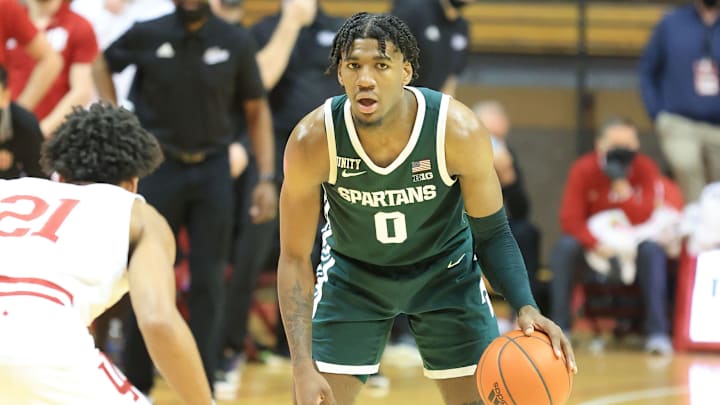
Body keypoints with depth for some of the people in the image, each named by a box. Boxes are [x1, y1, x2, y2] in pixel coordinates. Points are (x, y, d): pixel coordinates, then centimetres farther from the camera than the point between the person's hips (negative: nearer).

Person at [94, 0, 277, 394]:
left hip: (212, 171, 1)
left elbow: (257, 110, 4)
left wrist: (266, 177, -2)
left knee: (209, 282, 1)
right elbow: (103, 64, 14)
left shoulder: (236, 42, -4)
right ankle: (136, 386, 16)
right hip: (159, 167, -1)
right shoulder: (147, 35, -6)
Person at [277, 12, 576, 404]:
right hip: (352, 275, 0)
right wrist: (304, 368, -29)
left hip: (446, 271, 0)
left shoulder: (459, 131, -29)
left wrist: (525, 307, -34)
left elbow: (491, 234, -15)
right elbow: (295, 258, -20)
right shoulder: (313, 140, -29)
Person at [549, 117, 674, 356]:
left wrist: (622, 185, -33)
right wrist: (596, 245, -33)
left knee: (653, 249, -31)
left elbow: (642, 220, -19)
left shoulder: (646, 170, -10)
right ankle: (559, 327, -24)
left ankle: (658, 332, -31)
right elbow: (570, 218, -17)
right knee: (565, 247, -30)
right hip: (592, 243, 0)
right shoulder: (583, 170, -11)